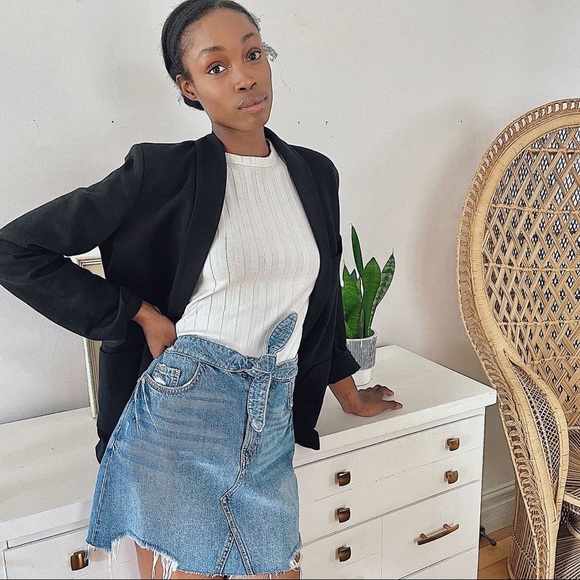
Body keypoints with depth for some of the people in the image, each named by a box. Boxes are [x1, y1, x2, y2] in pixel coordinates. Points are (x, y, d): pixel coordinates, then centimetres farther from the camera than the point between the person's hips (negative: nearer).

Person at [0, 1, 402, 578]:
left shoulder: (315, 174, 8)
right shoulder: (164, 171, -7)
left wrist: (350, 396, 27)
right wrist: (144, 315, -9)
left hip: (271, 424, 5)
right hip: (179, 409, -4)